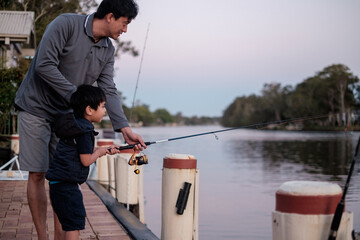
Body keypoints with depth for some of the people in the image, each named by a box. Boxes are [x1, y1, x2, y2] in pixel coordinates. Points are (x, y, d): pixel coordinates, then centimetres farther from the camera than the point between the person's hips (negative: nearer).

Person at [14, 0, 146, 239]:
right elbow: (44, 65, -23)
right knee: (37, 174, -3)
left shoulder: (108, 50, 3)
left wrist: (124, 128, -14)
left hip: (66, 115, 6)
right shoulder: (66, 24, -17)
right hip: (36, 109, -6)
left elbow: (108, 91, -2)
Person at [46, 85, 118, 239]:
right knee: (74, 221, -6)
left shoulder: (76, 124, 14)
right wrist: (99, 152, 2)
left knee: (68, 221, 17)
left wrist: (105, 150, 20)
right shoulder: (84, 131, -17)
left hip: (58, 182, 10)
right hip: (66, 183, -10)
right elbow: (86, 160, -17)